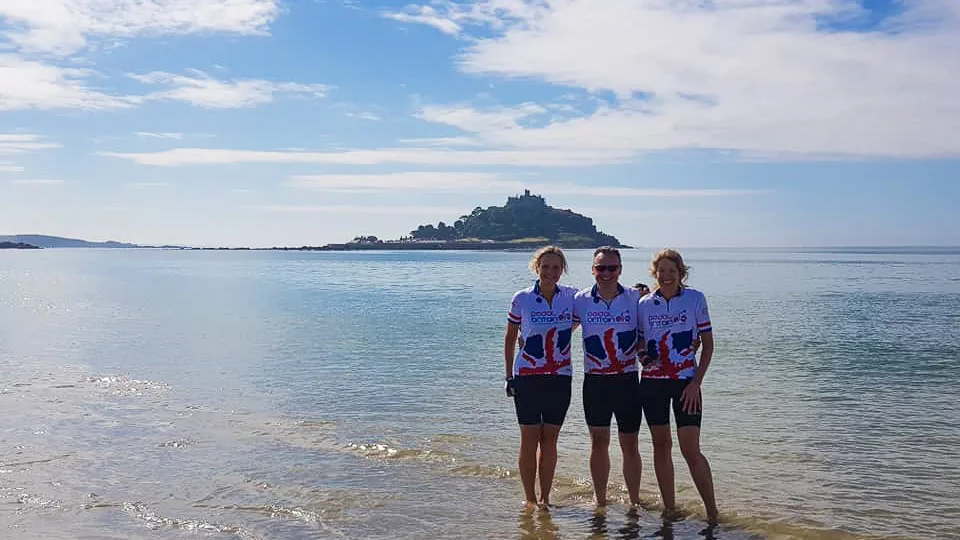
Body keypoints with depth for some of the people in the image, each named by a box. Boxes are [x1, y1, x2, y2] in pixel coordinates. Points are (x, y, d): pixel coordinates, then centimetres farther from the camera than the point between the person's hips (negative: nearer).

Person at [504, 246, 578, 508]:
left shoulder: (571, 296, 0)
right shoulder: (521, 299, -4)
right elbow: (510, 338, 6)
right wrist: (508, 376, 4)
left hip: (560, 377, 2)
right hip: (527, 377, -2)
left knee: (550, 439, 8)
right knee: (529, 440, 2)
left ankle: (545, 498, 20)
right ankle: (530, 500, 14)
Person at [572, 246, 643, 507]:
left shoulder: (635, 298, -2)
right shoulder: (581, 300, 0)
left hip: (627, 380, -1)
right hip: (594, 382, 1)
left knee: (630, 446, 6)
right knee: (598, 443, 9)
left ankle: (635, 501, 20)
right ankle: (600, 500, 23)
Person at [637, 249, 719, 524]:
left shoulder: (695, 299, -3)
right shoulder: (644, 304, 4)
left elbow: (708, 345, -1)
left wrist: (696, 383, -9)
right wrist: (642, 356, -7)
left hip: (686, 381, -3)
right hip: (652, 381, 3)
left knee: (691, 450, -7)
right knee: (661, 445, 8)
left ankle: (713, 514, 5)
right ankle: (669, 508, 20)